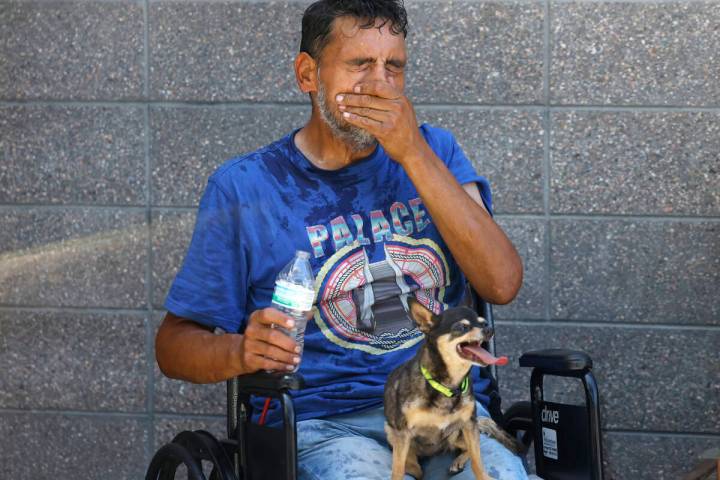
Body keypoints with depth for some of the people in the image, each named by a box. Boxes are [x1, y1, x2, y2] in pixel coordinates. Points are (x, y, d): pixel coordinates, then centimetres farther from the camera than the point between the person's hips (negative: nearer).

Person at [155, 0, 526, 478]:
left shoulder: (433, 151, 13)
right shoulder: (244, 187, 5)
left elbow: (502, 284, -3)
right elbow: (174, 344, 6)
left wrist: (415, 155, -9)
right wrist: (240, 352, -18)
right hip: (321, 424, -2)